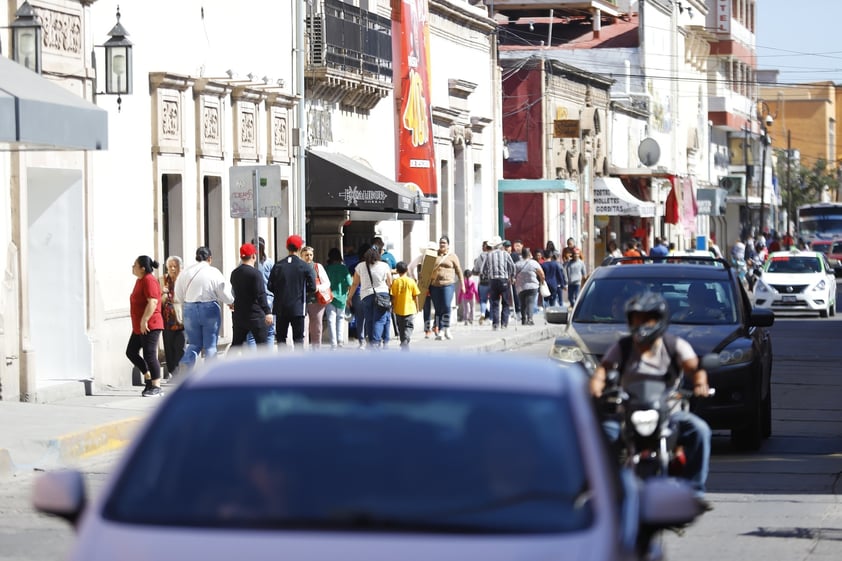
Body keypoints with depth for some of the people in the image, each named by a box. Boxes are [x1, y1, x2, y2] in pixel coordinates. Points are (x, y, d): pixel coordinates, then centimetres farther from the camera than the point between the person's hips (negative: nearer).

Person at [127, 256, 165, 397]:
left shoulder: (149, 280, -16)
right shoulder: (140, 280, 15)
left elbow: (152, 302, -26)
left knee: (149, 355, -8)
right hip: (139, 327, 11)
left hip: (149, 326, -11)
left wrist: (144, 321, -25)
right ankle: (148, 378, 21)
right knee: (131, 352, 12)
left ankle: (156, 387, -3)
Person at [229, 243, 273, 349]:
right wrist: (267, 312, -23)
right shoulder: (256, 273, -13)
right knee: (262, 344, -2)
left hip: (239, 315, 7)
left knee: (236, 344, 12)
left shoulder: (234, 273, 9)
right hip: (255, 315, -7)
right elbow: (261, 294, -20)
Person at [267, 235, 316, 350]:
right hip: (298, 308, -2)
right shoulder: (305, 267, -6)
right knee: (298, 338, 4)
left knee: (281, 337, 9)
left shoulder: (278, 265, -1)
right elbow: (312, 288, -6)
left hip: (280, 307, 2)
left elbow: (270, 286, -2)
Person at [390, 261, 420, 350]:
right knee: (408, 327, -2)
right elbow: (415, 296, -1)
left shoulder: (395, 282, -5)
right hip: (410, 309, -1)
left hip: (399, 310, 1)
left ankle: (403, 343, 24)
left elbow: (393, 296, -3)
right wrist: (417, 307, 10)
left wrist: (393, 306, 11)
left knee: (401, 328, 15)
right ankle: (405, 342, -20)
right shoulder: (411, 281, -6)